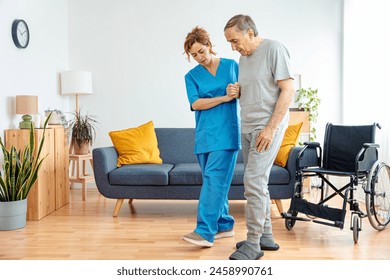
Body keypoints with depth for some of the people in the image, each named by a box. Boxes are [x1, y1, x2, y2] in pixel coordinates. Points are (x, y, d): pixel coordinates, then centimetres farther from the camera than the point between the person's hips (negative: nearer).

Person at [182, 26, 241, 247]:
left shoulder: (232, 65, 8)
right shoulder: (192, 76, 10)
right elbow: (195, 103, -4)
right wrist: (224, 98, -13)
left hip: (226, 132, -3)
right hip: (204, 134, 3)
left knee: (214, 178, -13)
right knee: (214, 180, 8)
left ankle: (205, 231, -14)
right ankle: (225, 225, 21)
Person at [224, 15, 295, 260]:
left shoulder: (274, 49, -8)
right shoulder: (244, 58, 15)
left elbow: (288, 90, -14)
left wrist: (270, 128, -18)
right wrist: (236, 92, 2)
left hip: (268, 128, -8)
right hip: (248, 128, 8)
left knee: (254, 181, -12)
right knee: (257, 183, 11)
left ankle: (253, 244, -2)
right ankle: (266, 236, 22)